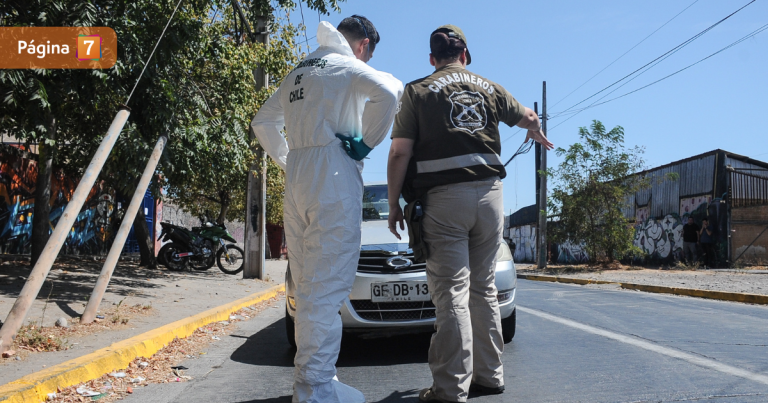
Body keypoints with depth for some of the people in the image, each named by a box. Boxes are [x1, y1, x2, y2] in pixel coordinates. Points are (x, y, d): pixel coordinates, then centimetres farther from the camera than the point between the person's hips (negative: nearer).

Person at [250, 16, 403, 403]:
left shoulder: (298, 73, 23)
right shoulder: (348, 65, 0)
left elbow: (262, 122, 27)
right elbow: (389, 91, -21)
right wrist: (366, 142, -10)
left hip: (296, 182, 8)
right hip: (334, 180, -8)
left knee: (308, 287, 12)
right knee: (327, 287, -8)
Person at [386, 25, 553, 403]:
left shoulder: (417, 91, 3)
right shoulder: (490, 88, 14)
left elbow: (400, 153, -4)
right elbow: (528, 118, 28)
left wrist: (393, 204, 3)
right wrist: (536, 133, 51)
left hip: (444, 200, -4)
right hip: (490, 193, 4)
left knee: (452, 293, -5)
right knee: (483, 289, 13)